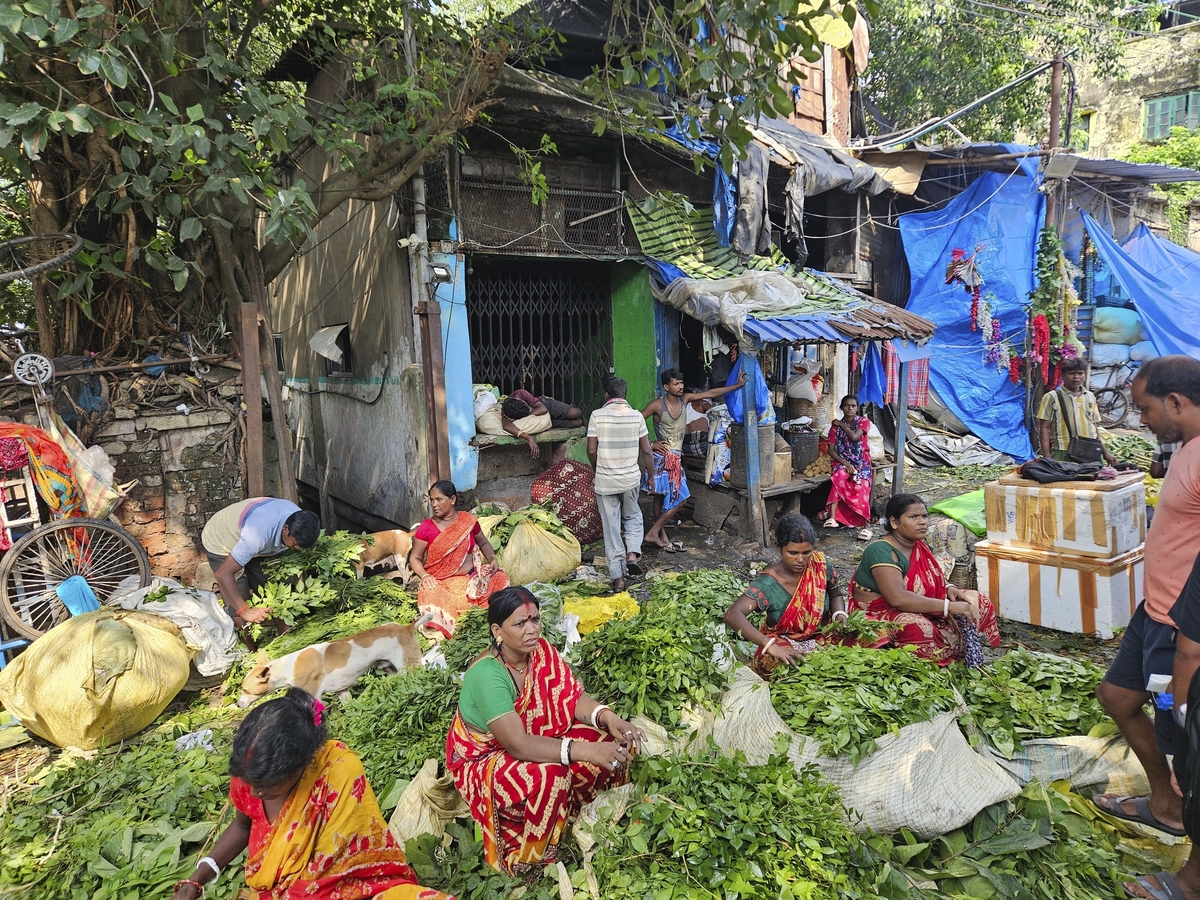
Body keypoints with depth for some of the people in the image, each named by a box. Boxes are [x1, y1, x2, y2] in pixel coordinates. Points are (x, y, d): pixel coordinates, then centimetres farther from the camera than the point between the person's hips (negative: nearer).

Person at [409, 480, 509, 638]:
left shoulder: (469, 520, 3)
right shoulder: (426, 527, -2)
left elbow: (483, 543, 18)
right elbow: (415, 558, 4)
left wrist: (492, 558, -4)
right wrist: (425, 576, -17)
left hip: (471, 577, 3)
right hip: (441, 582, -2)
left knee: (500, 579, -21)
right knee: (430, 596, -36)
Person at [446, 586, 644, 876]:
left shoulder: (542, 651, -10)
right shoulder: (487, 675, -31)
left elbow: (573, 698, -9)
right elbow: (518, 745, -36)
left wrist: (608, 717, -30)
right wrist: (585, 750, -42)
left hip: (536, 740, 7)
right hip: (483, 762, -7)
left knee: (615, 742, -10)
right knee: (551, 774, -35)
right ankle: (524, 862, -9)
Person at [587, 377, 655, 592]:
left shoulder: (597, 416, -7)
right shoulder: (636, 416, -2)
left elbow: (592, 451, -6)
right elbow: (646, 451, -1)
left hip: (605, 480, -1)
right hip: (630, 478, 1)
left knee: (611, 528, 7)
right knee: (633, 517, 25)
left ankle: (618, 578, 10)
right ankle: (632, 554, 2)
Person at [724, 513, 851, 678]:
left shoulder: (821, 564, -12)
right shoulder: (768, 584, -24)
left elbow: (835, 594, 10)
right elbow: (732, 615, -37)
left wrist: (840, 616, -14)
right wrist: (770, 645, -48)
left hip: (822, 636, 3)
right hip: (784, 642, -3)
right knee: (772, 662, -37)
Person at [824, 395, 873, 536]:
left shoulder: (864, 421, 1)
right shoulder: (835, 426, 5)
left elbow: (854, 437, -18)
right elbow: (831, 450, -1)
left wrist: (842, 424, -4)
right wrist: (845, 463, -16)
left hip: (861, 462, -1)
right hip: (842, 461, 1)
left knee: (860, 486, -31)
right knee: (839, 476, -35)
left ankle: (867, 525, -33)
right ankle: (832, 517, -42)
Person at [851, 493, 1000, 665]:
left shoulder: (920, 545, 3)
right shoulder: (882, 551, -24)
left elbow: (932, 580, 18)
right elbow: (897, 598, -36)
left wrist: (949, 589, -6)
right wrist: (949, 606, -33)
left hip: (919, 611, 9)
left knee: (979, 601, 3)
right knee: (918, 627, -39)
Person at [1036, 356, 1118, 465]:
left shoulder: (1090, 397, 16)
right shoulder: (1052, 397, 1)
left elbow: (1095, 426, 22)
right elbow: (1045, 428, -3)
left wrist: (1105, 452, 18)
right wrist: (1047, 457, -12)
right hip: (1064, 455, -5)